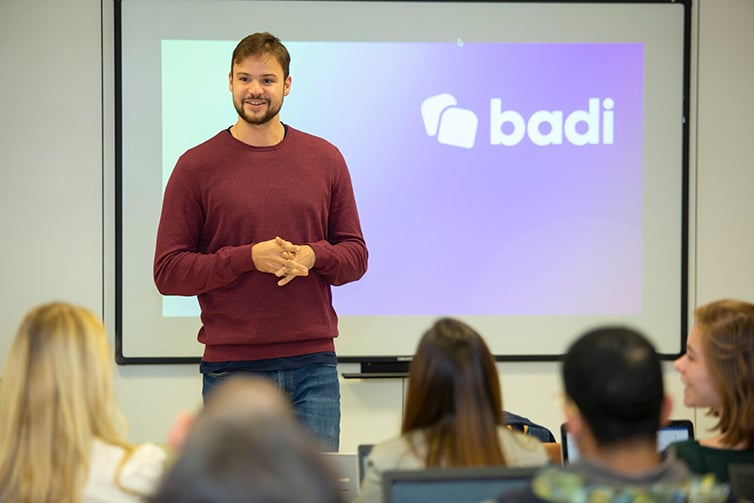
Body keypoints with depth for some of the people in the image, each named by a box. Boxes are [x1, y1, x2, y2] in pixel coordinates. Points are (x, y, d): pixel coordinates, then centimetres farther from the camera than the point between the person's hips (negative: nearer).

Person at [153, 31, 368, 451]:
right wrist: (250, 257, -15)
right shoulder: (197, 166, 1)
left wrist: (313, 256, -10)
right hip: (231, 367, -2)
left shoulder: (325, 159, 10)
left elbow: (356, 255, 13)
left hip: (313, 365, 2)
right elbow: (168, 271, -3)